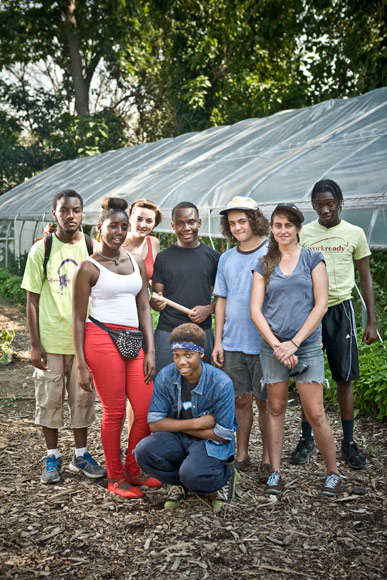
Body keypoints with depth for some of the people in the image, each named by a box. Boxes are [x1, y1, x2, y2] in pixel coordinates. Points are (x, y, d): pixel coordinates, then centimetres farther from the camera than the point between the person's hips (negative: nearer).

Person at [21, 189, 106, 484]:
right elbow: (33, 299, -1)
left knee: (82, 398, 10)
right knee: (50, 399, 8)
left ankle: (81, 454, 26)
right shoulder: (41, 250, -3)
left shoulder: (92, 248, 1)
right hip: (50, 340, -1)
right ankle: (53, 457, 24)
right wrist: (34, 344, -5)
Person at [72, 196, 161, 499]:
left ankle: (133, 470, 23)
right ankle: (115, 477, 18)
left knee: (147, 410, 2)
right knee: (115, 412, 1)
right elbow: (78, 319, -1)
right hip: (101, 339, -5)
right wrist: (81, 364, -6)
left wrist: (151, 351, 6)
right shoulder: (89, 267, -1)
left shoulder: (137, 262, 14)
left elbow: (144, 307, 13)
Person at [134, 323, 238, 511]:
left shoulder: (221, 383, -20)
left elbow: (223, 435, -15)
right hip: (176, 439, 4)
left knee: (192, 475, -33)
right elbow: (154, 423, -11)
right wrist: (196, 423, -20)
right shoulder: (165, 377, -11)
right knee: (144, 451, -26)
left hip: (211, 442, -3)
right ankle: (180, 483, 4)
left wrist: (178, 426, -13)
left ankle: (225, 476, 4)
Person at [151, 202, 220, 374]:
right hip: (167, 332, -1)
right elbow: (156, 298, 5)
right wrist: (156, 303, -18)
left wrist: (209, 309, -8)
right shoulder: (163, 258, 5)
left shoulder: (213, 256, 7)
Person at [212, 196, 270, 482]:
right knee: (241, 400, 11)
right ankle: (241, 454, 23)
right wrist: (218, 340, 9)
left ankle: (268, 458, 18)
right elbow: (222, 301, 13)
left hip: (263, 343, -4)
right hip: (232, 343, 4)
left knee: (264, 401, 5)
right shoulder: (226, 259, 9)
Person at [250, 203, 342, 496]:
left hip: (307, 345, -2)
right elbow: (256, 310, 4)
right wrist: (276, 345, -9)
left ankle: (333, 473, 14)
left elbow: (321, 305, -3)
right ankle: (275, 473, 17)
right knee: (276, 409, 8)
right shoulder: (264, 265, 8)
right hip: (273, 345, 2)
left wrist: (294, 342, -9)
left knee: (315, 413, -3)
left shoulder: (313, 259, 3)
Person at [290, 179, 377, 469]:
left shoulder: (355, 233, 1)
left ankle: (349, 442, 14)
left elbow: (366, 277, 5)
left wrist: (372, 320, 0)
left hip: (340, 310, -1)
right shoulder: (303, 234, 3)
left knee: (345, 377, 3)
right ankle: (307, 439, 18)